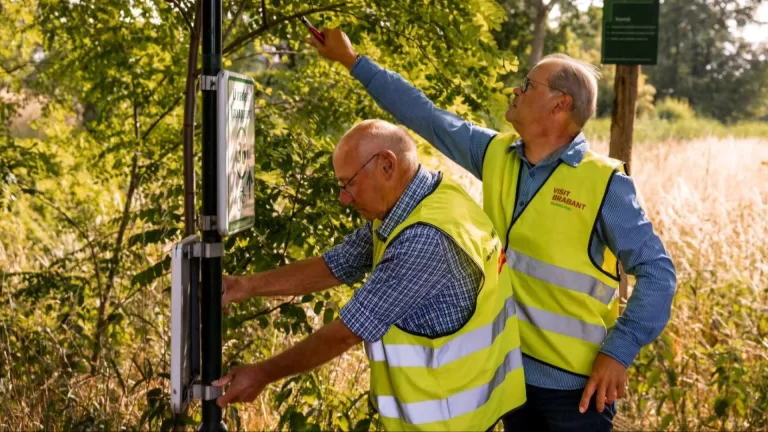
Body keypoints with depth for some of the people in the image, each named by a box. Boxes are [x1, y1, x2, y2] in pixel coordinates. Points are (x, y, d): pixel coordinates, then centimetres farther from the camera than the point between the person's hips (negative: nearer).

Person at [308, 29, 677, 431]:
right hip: (510, 366, 6)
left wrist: (619, 352, -21)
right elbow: (424, 115, 10)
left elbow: (656, 270, -14)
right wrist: (352, 60, 14)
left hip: (576, 381, -5)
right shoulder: (495, 154, 2)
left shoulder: (604, 183, -15)